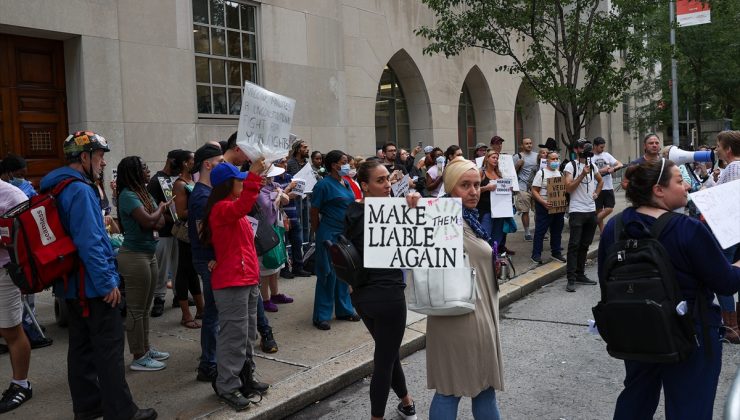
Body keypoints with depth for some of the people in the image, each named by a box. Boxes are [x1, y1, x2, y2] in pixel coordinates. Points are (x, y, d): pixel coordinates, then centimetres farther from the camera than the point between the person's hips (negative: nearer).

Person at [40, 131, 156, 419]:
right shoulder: (80, 191, -18)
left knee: (82, 346, 16)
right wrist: (108, 282, -20)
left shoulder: (57, 188, 13)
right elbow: (89, 242, -24)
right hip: (94, 286, -10)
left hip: (73, 285, 10)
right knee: (109, 348, -4)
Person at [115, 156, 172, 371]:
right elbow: (148, 220, -25)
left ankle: (146, 349, 28)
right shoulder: (128, 195, -14)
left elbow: (160, 222, 7)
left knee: (145, 307, 17)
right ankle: (139, 357, 7)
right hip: (135, 256, -9)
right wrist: (161, 208, -6)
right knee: (136, 308, -1)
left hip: (149, 254, 9)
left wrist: (161, 211, -15)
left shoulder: (144, 193, 11)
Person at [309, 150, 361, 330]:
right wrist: (319, 233, -4)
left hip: (346, 234, 7)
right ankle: (321, 316, 9)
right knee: (328, 274, -1)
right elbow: (314, 211, -9)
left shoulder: (346, 183, 10)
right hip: (330, 235, -7)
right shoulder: (324, 184, -12)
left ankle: (344, 310, 26)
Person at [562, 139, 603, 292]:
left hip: (591, 211, 6)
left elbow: (600, 181, 29)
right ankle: (571, 279, -7)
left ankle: (580, 274, 20)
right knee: (574, 245, -8)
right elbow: (569, 188, -14)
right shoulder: (570, 166, -6)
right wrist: (582, 174, -20)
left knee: (585, 245, 11)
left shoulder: (592, 165, 12)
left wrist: (596, 193, 13)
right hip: (577, 211, -6)